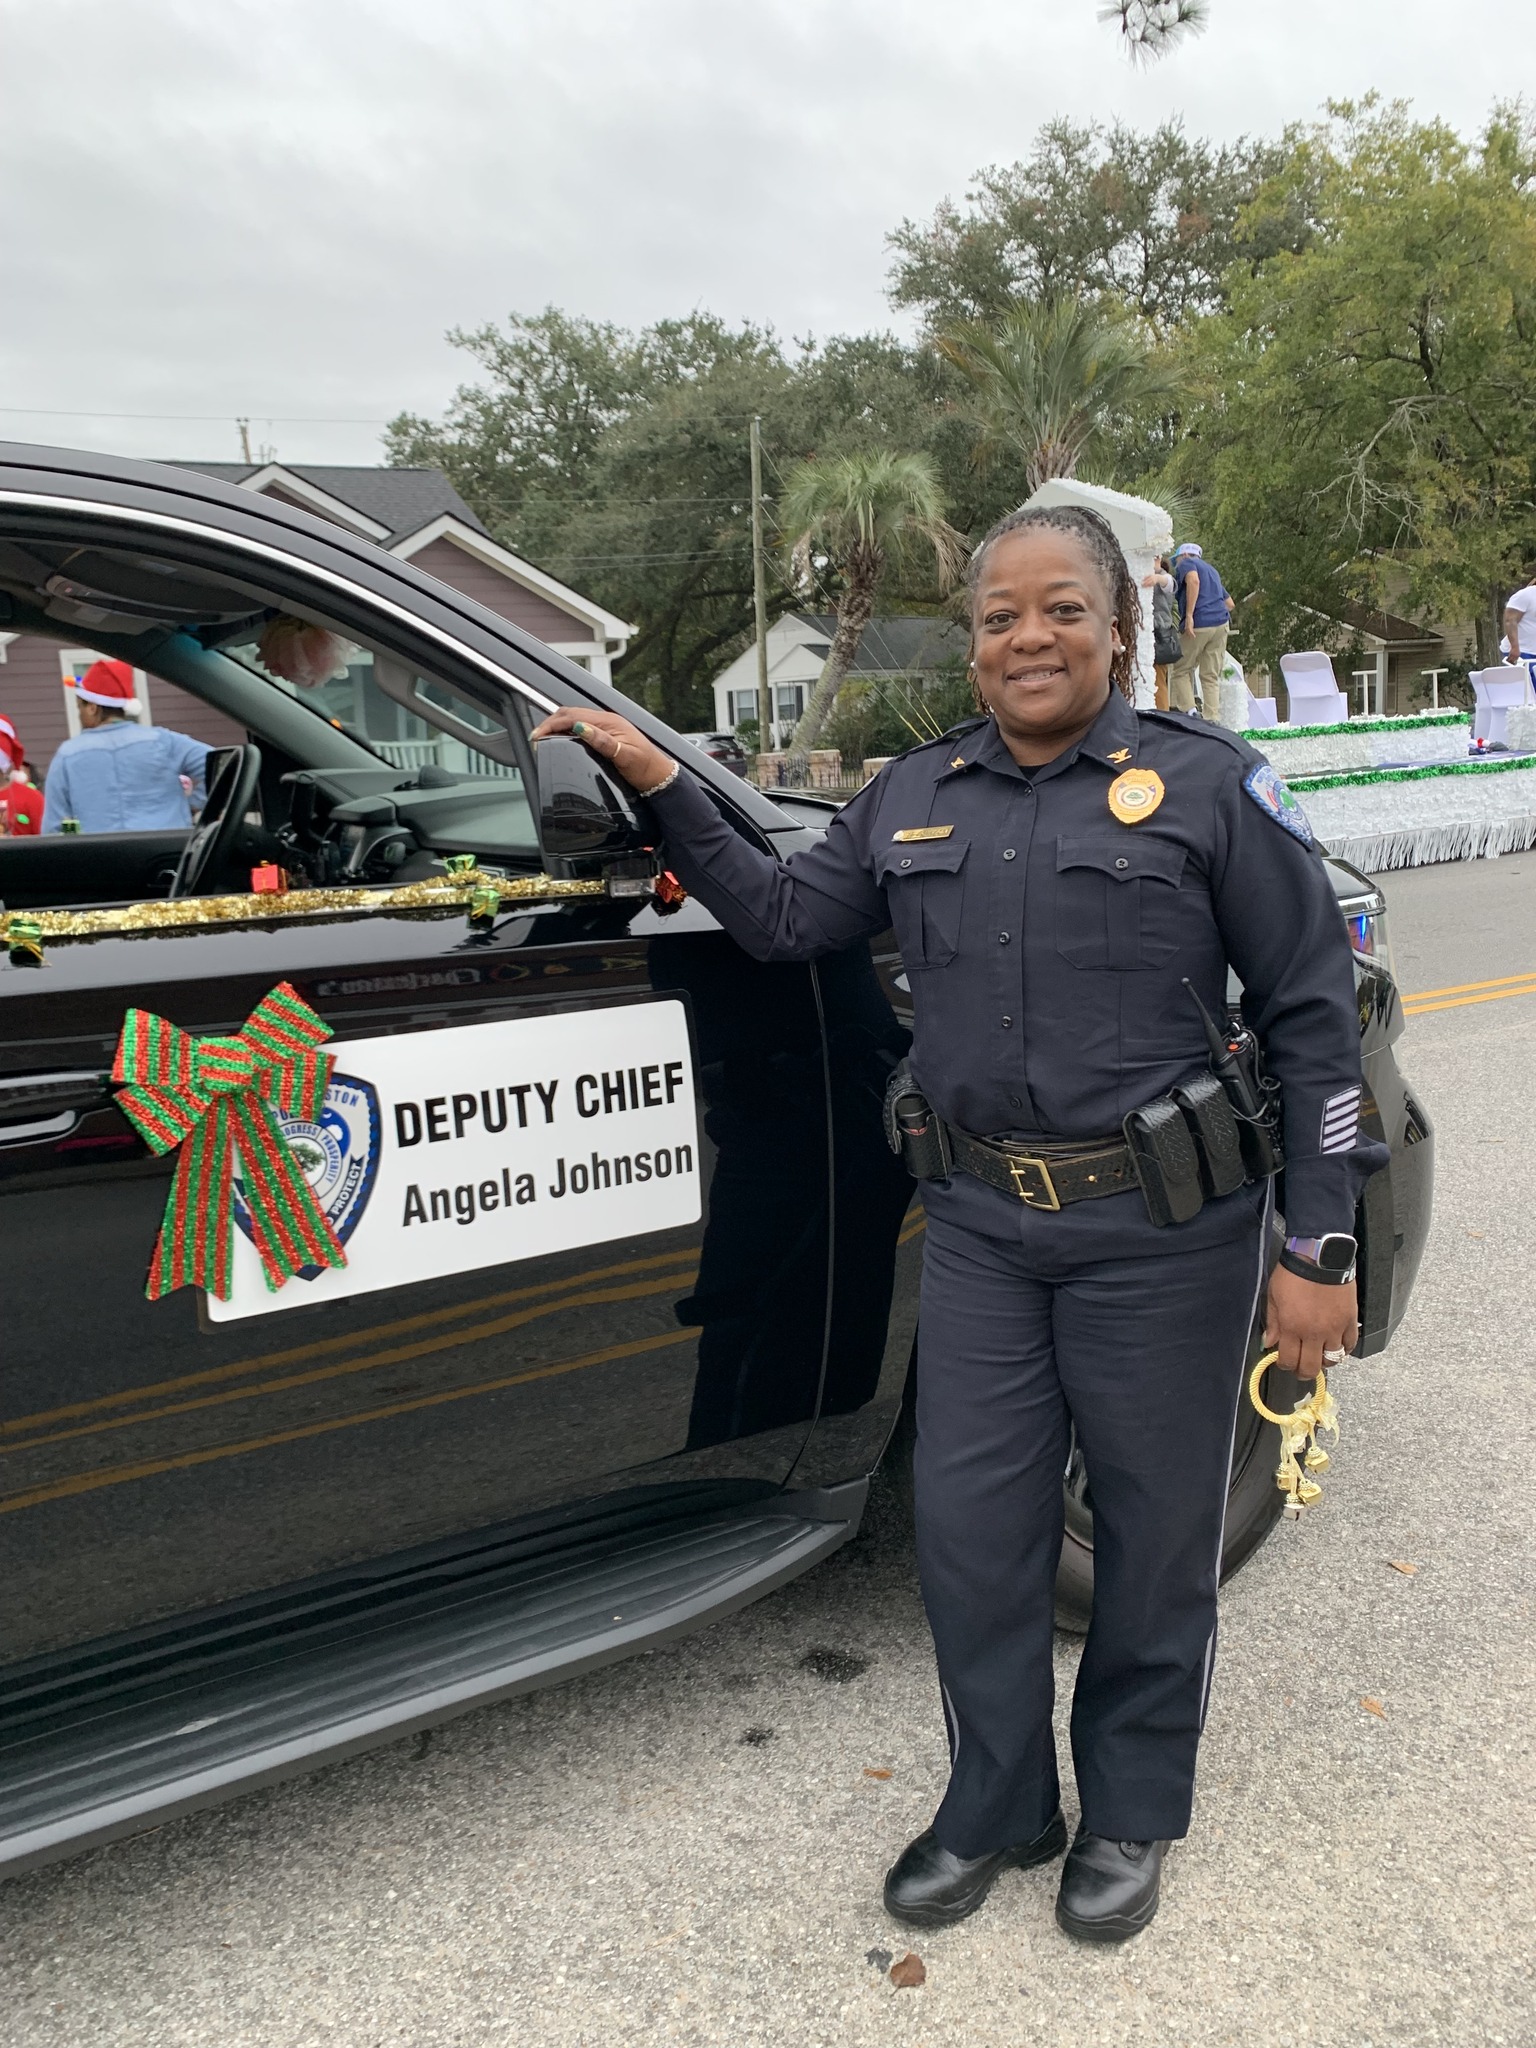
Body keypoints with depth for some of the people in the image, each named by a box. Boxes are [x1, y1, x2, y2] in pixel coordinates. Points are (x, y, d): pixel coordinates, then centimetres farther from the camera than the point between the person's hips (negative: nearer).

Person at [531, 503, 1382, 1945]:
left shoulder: (1209, 785, -4)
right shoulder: (916, 796, 9)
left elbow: (1311, 1018, -4)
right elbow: (784, 920, 12)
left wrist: (1318, 1249, -7)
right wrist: (661, 788, 1)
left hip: (1160, 1229, -3)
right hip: (982, 1221, 4)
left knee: (1153, 1526, 11)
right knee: (970, 1527, 10)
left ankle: (1131, 1812, 36)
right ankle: (998, 1805, 34)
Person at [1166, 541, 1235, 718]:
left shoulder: (1186, 563, 7)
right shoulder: (1211, 570, 31)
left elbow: (1193, 580, -17)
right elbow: (1229, 603, 31)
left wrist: (1189, 614, -21)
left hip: (1198, 624, -7)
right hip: (1221, 624, 7)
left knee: (1181, 671, 3)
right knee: (1211, 676, 5)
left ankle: (1190, 711, -13)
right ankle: (1211, 719, -3)